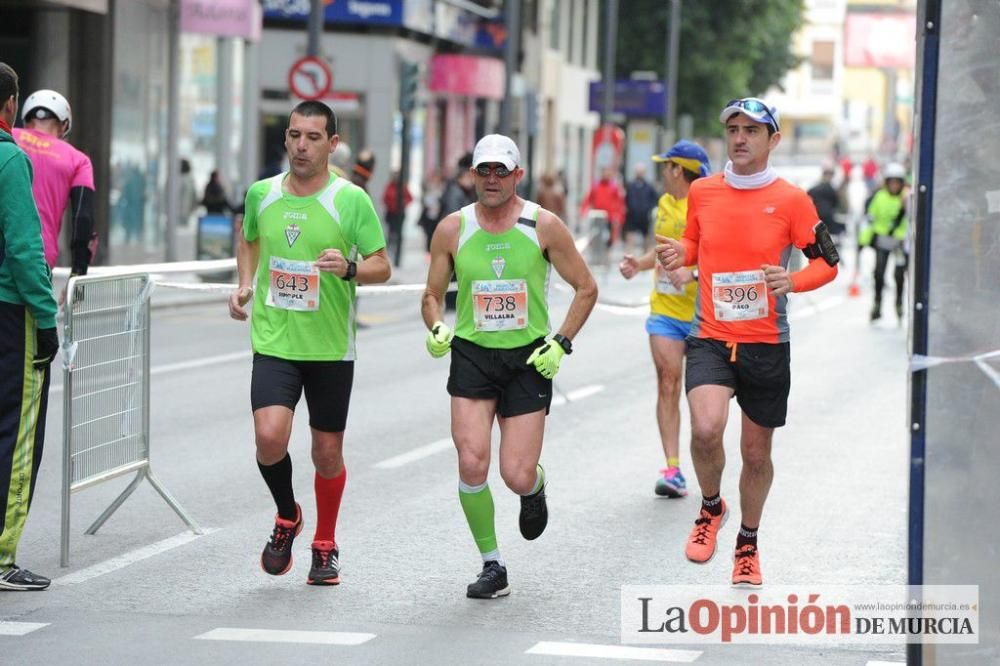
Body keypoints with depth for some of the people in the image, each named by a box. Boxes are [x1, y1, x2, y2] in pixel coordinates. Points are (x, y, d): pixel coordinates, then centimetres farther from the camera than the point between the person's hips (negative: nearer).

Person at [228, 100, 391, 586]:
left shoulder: (351, 200, -7)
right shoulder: (261, 194, 2)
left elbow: (382, 266, -3)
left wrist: (349, 268, -24)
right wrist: (245, 285, 7)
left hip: (331, 346, -1)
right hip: (273, 341, 1)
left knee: (327, 452, 8)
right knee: (269, 437, -18)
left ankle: (325, 546, 30)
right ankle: (286, 517, 12)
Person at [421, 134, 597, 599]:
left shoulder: (544, 226, -3)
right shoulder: (453, 228, 1)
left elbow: (586, 288, 5)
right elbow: (432, 294, 12)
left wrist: (561, 342, -5)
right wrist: (436, 328, -9)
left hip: (529, 359, -1)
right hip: (472, 356, 1)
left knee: (517, 477, -6)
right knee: (472, 463, -16)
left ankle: (534, 489, 34)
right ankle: (492, 566, 2)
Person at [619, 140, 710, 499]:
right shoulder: (665, 203, 10)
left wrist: (693, 273, -34)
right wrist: (639, 263, 7)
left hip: (701, 312, -5)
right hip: (665, 309, 5)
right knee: (667, 384, -6)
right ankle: (672, 469, -9)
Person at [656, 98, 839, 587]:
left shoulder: (791, 200, -5)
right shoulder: (702, 191, 2)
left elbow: (827, 262, 2)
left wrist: (791, 281, -19)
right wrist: (679, 254, -3)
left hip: (766, 344, 0)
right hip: (710, 338, 0)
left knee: (756, 452, 11)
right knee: (706, 429, -25)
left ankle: (747, 546, 36)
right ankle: (710, 509, 6)